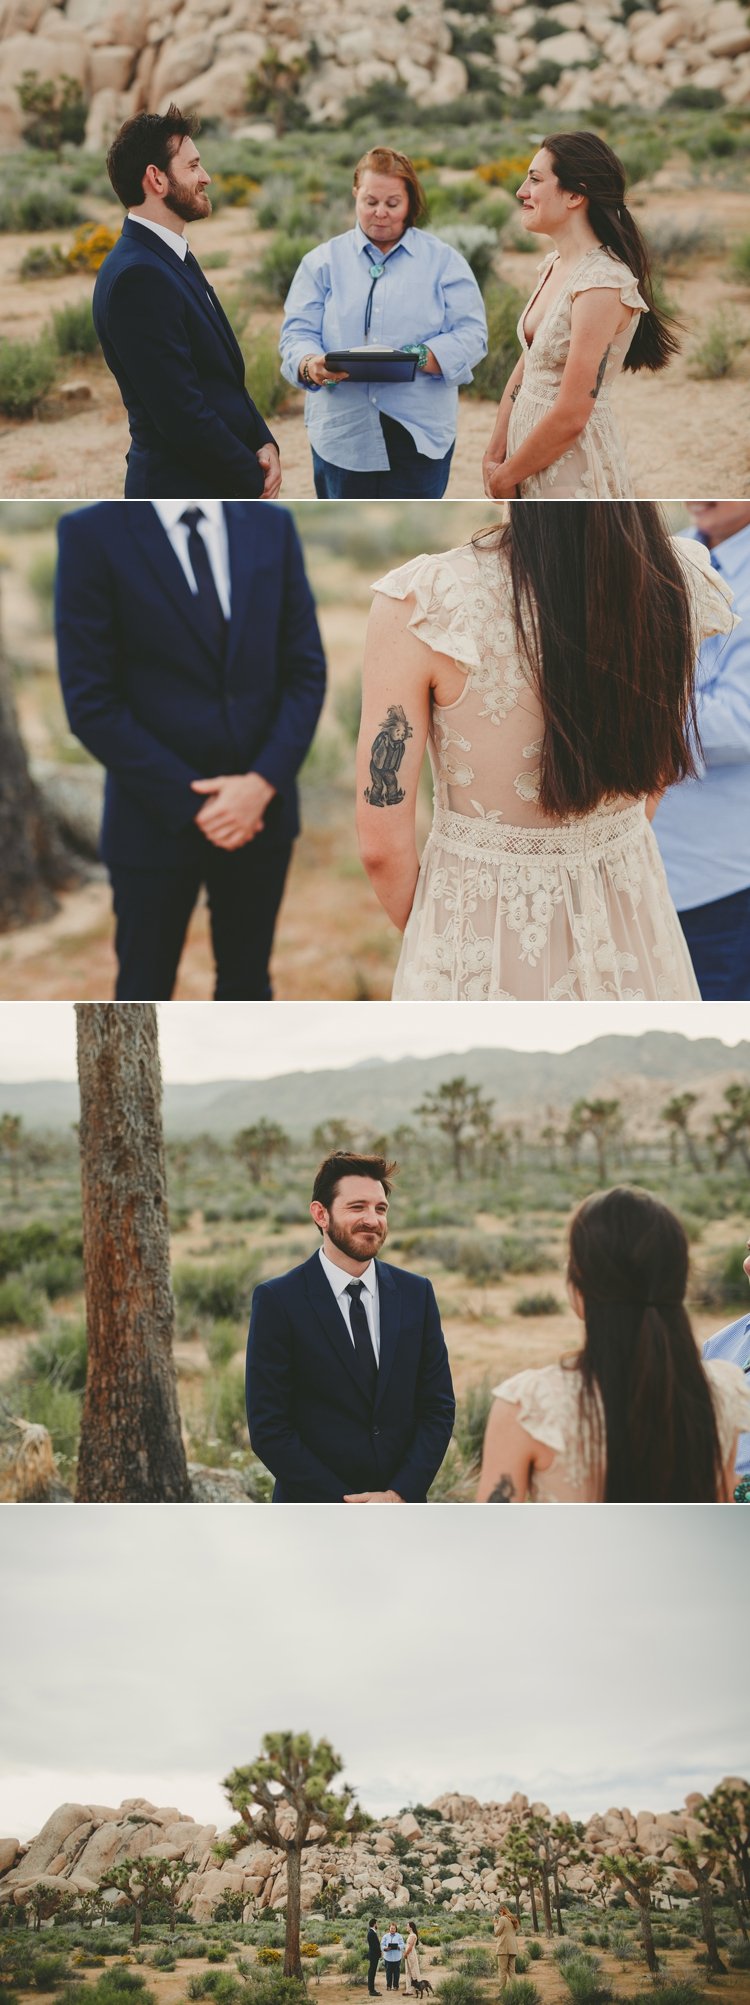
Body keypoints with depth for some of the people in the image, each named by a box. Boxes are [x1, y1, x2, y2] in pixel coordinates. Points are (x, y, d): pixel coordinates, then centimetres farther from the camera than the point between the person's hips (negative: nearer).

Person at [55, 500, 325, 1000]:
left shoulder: (273, 528, 4)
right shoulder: (92, 535, -9)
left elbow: (307, 671, 3)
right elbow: (91, 703, -12)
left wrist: (264, 783, -12)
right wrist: (192, 806, -14)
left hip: (262, 810, 3)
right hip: (159, 822, -3)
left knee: (247, 986, 14)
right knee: (144, 998, 8)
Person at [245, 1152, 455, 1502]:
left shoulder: (416, 1294, 5)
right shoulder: (277, 1300, -6)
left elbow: (438, 1407, 5)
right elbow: (268, 1427, -9)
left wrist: (399, 1495, -9)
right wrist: (342, 1507, -14)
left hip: (401, 1512, 3)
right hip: (315, 1523, -3)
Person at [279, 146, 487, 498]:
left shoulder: (444, 261, 7)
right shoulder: (323, 262, 12)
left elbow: (471, 334, -1)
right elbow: (297, 332, 4)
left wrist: (419, 358, -20)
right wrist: (311, 364, -20)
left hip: (418, 438, -1)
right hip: (342, 434, 1)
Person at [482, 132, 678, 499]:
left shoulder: (602, 285, -19)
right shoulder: (553, 265, 8)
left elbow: (570, 416, -22)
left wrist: (505, 477, -12)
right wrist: (494, 456, 3)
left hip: (573, 471, -8)